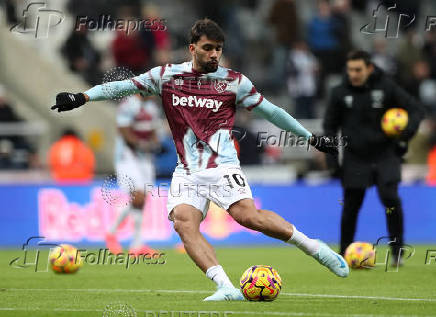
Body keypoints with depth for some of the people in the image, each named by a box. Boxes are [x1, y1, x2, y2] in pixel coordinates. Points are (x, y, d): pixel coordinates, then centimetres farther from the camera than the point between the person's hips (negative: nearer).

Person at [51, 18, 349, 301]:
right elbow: (124, 86, 6)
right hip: (187, 171, 2)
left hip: (222, 167, -2)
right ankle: (227, 288, -27)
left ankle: (313, 246, -9)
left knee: (248, 215, -25)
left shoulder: (234, 81, 5)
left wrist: (311, 138, 13)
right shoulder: (167, 75, 7)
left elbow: (270, 111, 12)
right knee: (184, 222, -22)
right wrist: (81, 97, -5)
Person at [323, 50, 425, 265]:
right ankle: (344, 254, 19)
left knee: (390, 197, -17)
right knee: (351, 206, 2)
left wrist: (405, 135, -15)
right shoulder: (340, 93, 0)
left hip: (385, 156, -1)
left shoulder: (386, 88, -5)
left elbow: (416, 110, 1)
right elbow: (330, 125, 11)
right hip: (355, 159, 1)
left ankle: (397, 251, -5)